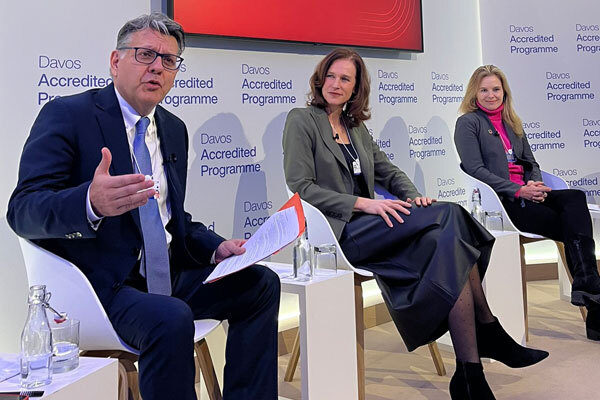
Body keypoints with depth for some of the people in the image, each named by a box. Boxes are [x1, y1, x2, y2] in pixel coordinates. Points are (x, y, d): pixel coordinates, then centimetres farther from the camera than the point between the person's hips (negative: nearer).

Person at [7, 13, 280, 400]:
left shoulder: (174, 129, 14)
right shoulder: (66, 115, -7)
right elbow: (22, 210, -17)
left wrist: (216, 248, 0)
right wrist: (91, 203, -38)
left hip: (168, 274, 7)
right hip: (102, 283, -7)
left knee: (261, 283, -4)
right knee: (171, 319, -33)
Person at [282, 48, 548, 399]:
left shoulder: (356, 127, 22)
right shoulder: (302, 121, 2)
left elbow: (389, 171, 21)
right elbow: (300, 186, -9)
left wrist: (414, 197, -3)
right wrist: (364, 203, -19)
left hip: (366, 227, 6)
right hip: (338, 234, -6)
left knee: (448, 239, -22)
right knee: (450, 216, -22)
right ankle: (488, 333, -15)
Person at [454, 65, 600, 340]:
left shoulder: (512, 123, 24)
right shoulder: (468, 123, 3)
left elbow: (530, 163, 21)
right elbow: (476, 170, -9)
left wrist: (536, 184, -4)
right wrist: (518, 190, -18)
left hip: (527, 194, 6)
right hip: (499, 201, -6)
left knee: (576, 199, -26)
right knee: (576, 226, -23)